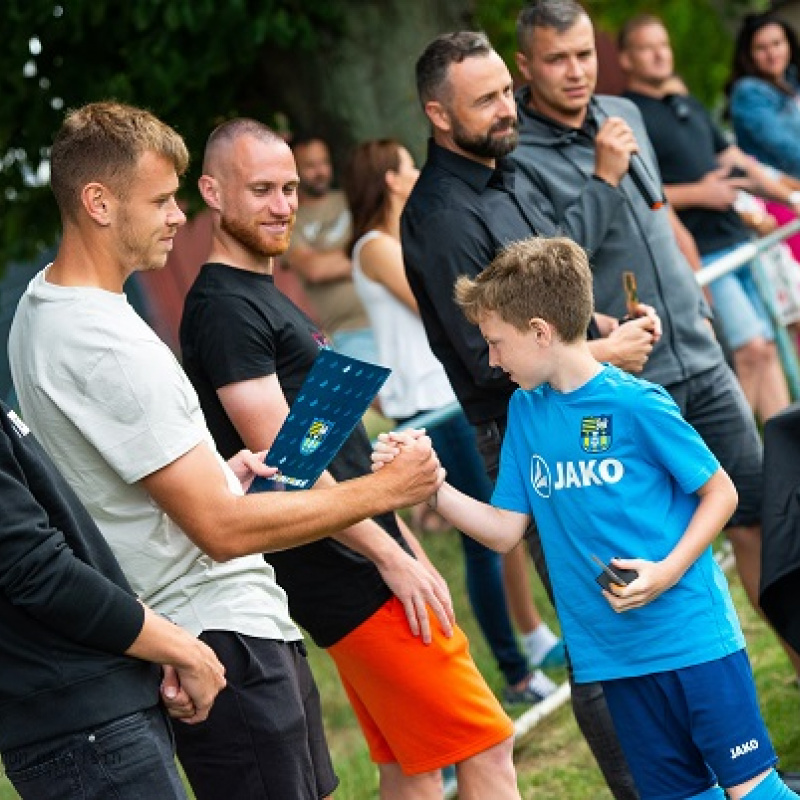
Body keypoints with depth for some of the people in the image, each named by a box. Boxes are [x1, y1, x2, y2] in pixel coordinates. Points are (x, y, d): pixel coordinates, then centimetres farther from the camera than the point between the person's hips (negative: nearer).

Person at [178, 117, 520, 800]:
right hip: (349, 579, -10)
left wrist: (408, 544, 20)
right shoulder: (225, 308, -14)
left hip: (373, 568, 10)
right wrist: (391, 556, -17)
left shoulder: (268, 299, 17)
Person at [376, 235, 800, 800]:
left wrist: (667, 572, -17)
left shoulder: (635, 404, -12)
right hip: (617, 653, 6)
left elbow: (720, 493, -6)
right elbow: (506, 530, 8)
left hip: (693, 633, -6)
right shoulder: (525, 412, 6)